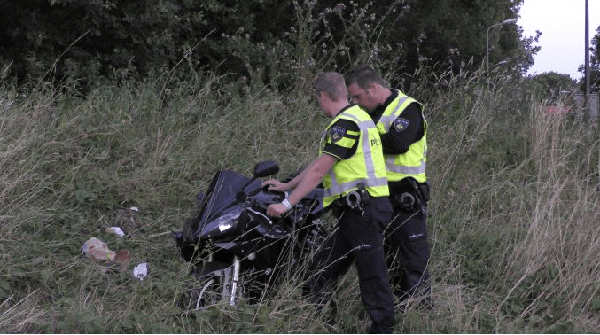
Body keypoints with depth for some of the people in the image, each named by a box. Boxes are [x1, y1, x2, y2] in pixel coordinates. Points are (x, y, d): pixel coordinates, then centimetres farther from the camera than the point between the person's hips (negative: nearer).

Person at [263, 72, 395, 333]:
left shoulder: (345, 123, -14)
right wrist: (287, 185, 27)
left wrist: (288, 203, -13)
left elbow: (320, 170, -16)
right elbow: (321, 164, 25)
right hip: (357, 212, 10)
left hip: (362, 210, -10)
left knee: (371, 274, -6)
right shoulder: (357, 117, 19)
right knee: (322, 270, 13)